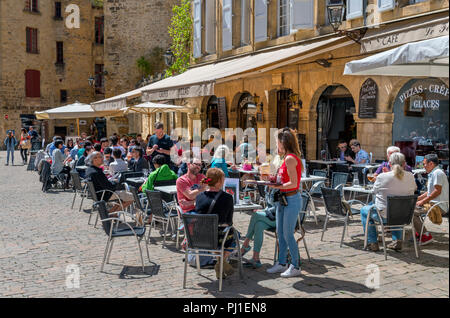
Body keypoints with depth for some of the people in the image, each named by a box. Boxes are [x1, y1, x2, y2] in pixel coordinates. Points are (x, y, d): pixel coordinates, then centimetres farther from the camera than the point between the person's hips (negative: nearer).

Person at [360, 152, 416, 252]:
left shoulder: (382, 177, -18)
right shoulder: (410, 177, -8)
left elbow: (374, 191, 0)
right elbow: (414, 189, 13)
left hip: (385, 216, -4)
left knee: (364, 210, 24)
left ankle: (373, 243, 22)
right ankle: (397, 240, 31)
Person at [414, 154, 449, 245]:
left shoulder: (437, 173, -13)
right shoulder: (433, 173, 21)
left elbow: (437, 191, -22)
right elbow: (429, 192, 24)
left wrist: (423, 201, -17)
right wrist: (417, 199, 15)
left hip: (439, 207, -11)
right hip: (433, 203, 11)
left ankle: (426, 236, -14)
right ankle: (419, 233, 17)